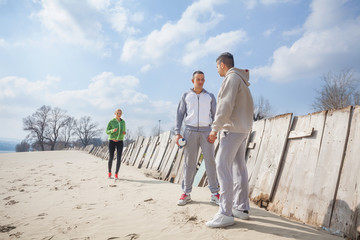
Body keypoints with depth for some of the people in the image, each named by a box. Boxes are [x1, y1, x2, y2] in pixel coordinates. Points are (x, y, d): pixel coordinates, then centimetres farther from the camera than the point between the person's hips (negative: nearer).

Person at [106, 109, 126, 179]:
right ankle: (109, 173, 24)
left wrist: (124, 132, -11)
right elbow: (107, 132, -3)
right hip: (112, 141, -2)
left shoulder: (123, 122, 6)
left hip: (120, 142, 2)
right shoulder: (111, 121, -5)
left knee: (119, 158, -10)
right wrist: (113, 130, -25)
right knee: (111, 158, 0)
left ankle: (116, 174, 2)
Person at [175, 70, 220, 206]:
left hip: (206, 132, 0)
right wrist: (177, 132, -5)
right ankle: (186, 193, 6)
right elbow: (180, 114, 7)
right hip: (190, 131, 0)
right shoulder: (186, 96, 10)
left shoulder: (210, 96, 11)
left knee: (210, 161, -4)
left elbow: (215, 115, 8)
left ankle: (214, 194, 2)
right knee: (189, 163, 0)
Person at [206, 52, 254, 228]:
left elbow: (226, 105, -20)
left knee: (222, 165, -14)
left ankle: (226, 213, -15)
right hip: (243, 128, 11)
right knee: (239, 166, 10)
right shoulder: (241, 79, 22)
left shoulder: (232, 77, -8)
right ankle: (242, 208, 15)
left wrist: (215, 128, -20)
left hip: (232, 128, -11)